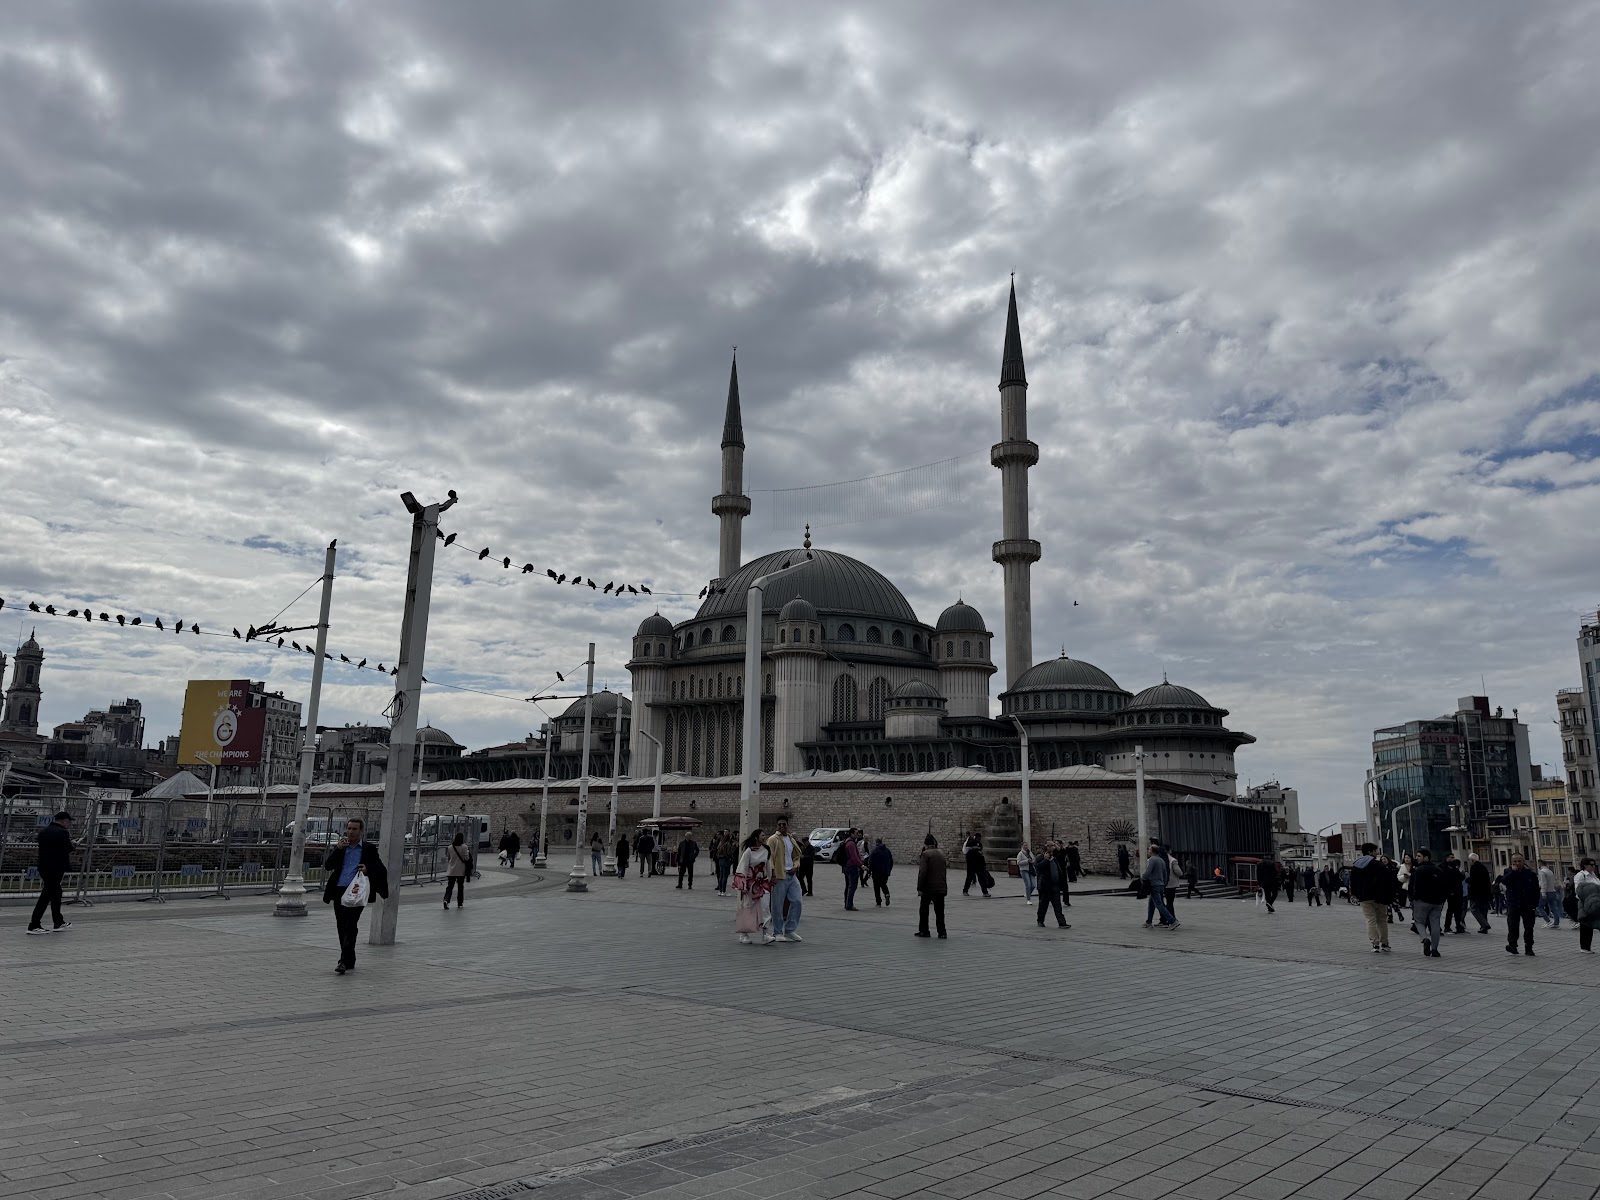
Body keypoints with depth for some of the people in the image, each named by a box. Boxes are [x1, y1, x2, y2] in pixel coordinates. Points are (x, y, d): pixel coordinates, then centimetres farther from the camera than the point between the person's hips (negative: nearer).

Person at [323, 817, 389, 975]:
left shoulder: (369, 848, 6)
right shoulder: (340, 848, 15)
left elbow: (382, 870, 5)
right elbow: (328, 866, 3)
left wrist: (368, 869, -14)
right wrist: (338, 849, -7)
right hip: (339, 892, 4)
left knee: (351, 926, -14)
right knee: (342, 928, 10)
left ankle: (344, 961, -16)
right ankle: (349, 961, 22)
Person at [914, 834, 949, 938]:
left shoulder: (926, 854, -11)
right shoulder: (941, 854, 11)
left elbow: (922, 873, -17)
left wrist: (920, 888, -12)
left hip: (928, 888, -5)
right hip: (941, 887, 5)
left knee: (923, 910, 8)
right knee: (939, 911, 8)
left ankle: (923, 931, 12)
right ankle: (942, 932, 4)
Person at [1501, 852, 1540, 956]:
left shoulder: (1531, 874, 4)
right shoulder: (1509, 872, 4)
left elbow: (1536, 891, 5)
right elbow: (1504, 881, -16)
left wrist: (1535, 905, -1)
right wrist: (1513, 871, -15)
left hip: (1528, 905, 1)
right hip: (1513, 905, -1)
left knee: (1529, 928, 7)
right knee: (1512, 926, -8)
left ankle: (1528, 948, 15)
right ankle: (1512, 945, -8)